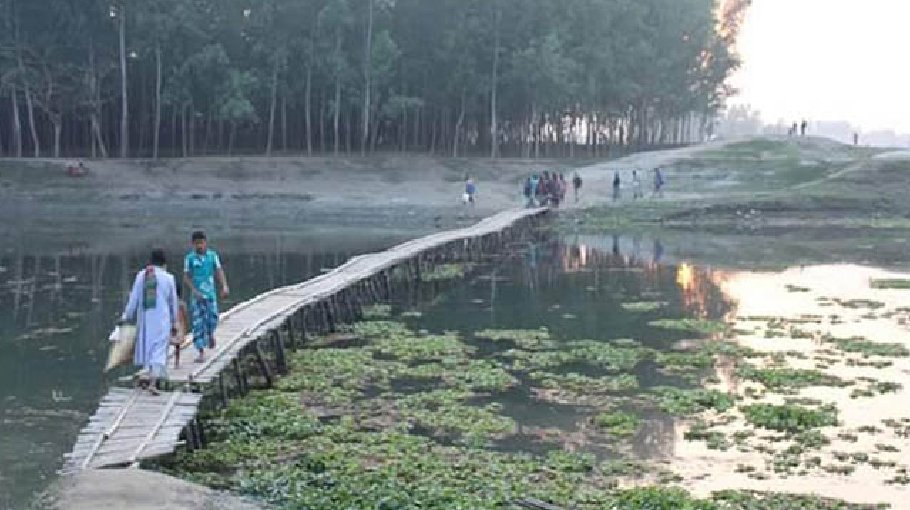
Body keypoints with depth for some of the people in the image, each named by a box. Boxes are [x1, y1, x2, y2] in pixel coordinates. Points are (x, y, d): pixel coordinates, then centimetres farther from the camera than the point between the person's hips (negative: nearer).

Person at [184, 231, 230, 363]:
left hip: (210, 293, 1)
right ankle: (201, 353, 2)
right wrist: (194, 290, -15)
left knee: (213, 318, -7)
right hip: (197, 295, -1)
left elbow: (219, 271, -4)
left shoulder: (213, 255, 3)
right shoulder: (189, 258, 0)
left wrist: (225, 286, -20)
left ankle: (210, 334, 29)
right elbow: (186, 278, 0)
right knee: (198, 323, -3)